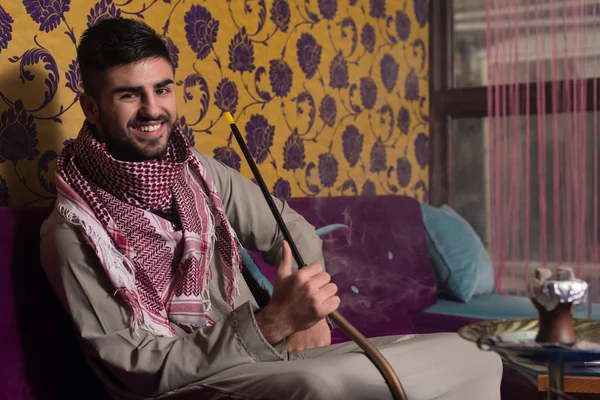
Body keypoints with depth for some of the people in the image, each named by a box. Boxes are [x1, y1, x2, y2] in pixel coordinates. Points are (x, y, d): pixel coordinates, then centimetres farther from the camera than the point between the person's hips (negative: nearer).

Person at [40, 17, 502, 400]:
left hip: (283, 359, 6)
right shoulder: (73, 232, -11)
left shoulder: (197, 171, 6)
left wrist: (308, 312, -4)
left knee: (468, 357, -6)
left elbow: (294, 231, 17)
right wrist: (270, 324, -26)